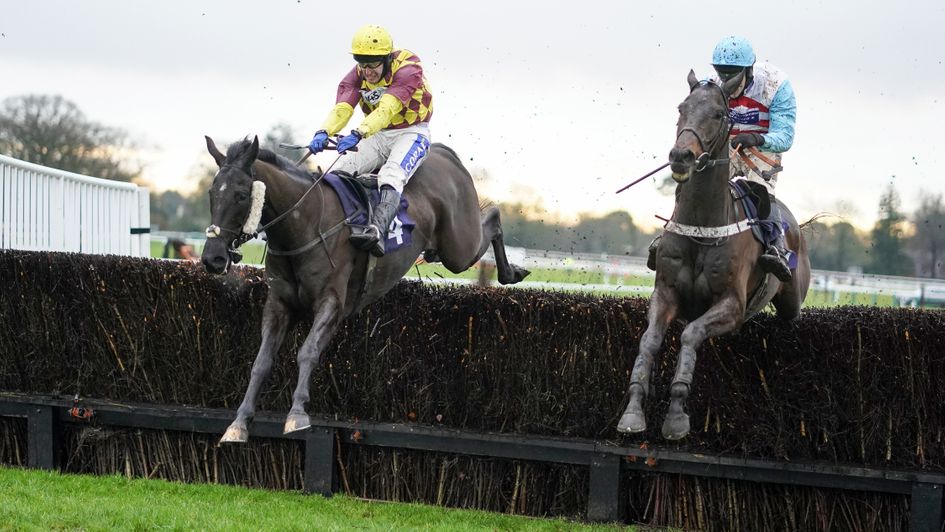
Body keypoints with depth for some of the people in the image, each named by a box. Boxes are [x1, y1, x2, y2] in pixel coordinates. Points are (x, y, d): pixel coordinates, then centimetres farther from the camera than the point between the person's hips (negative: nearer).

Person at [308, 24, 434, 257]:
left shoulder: (408, 69, -22)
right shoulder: (357, 76, -4)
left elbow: (387, 109, -36)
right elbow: (341, 109, -20)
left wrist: (358, 134, -50)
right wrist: (323, 133, -41)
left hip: (411, 132, -7)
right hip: (377, 135, 7)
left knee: (392, 175, -34)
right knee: (340, 170, -15)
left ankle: (377, 231, -55)